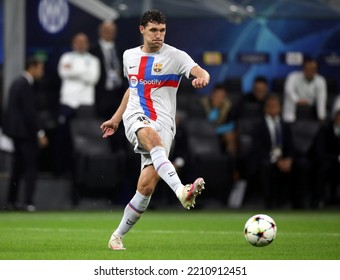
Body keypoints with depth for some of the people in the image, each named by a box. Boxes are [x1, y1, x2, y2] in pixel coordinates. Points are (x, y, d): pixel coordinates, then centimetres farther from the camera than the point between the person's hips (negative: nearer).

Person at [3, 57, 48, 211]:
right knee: (31, 165, -7)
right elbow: (30, 111, -20)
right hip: (25, 131, -10)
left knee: (18, 166, 15)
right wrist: (40, 133, -18)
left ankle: (12, 201, 18)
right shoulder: (26, 85, -16)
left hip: (15, 129, 10)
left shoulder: (17, 83, 14)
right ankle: (29, 202, -12)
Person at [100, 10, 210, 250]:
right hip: (136, 118, 1)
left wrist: (202, 78, -42)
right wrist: (116, 118, 34)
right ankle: (181, 190, -58)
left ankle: (118, 235, 9)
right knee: (153, 137, -38)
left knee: (147, 186, -10)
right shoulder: (129, 56, 15)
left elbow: (200, 72, -18)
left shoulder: (175, 56, 1)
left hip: (163, 123, -1)